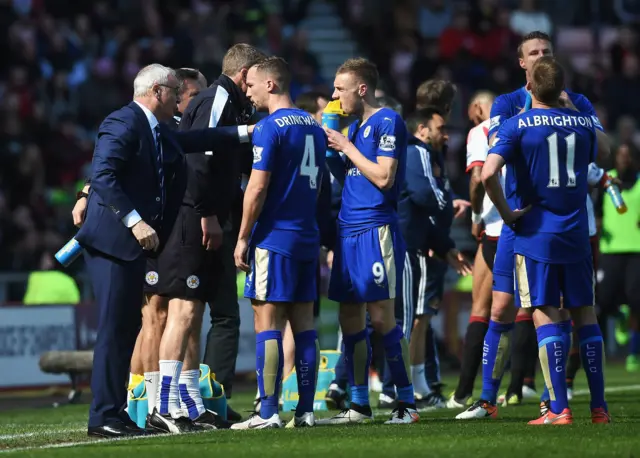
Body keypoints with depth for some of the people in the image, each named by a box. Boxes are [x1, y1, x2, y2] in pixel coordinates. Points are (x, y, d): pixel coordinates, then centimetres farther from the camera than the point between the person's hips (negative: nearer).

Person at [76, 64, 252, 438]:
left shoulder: (159, 133, 17)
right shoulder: (124, 123, -13)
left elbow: (194, 141, 31)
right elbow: (103, 176, -22)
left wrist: (245, 133, 26)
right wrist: (135, 221, -27)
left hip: (134, 241, 10)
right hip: (113, 239, -10)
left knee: (128, 327, 10)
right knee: (115, 329, -9)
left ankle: (116, 413, 14)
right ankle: (104, 417, -7)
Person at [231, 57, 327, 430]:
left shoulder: (270, 127, -10)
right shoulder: (313, 127, 13)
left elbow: (257, 188, -14)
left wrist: (243, 238, -8)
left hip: (274, 237, -7)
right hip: (308, 237, 7)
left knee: (267, 323, -6)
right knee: (303, 322, 7)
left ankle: (268, 413, -9)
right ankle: (306, 411, 7)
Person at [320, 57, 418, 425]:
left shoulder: (388, 122, -9)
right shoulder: (355, 127, 18)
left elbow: (383, 177, -16)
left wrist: (346, 147, -9)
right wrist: (332, 146, 10)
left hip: (376, 229, -9)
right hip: (349, 230, 9)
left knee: (381, 317, -9)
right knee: (350, 319, 8)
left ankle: (407, 403, -2)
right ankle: (359, 406, 14)